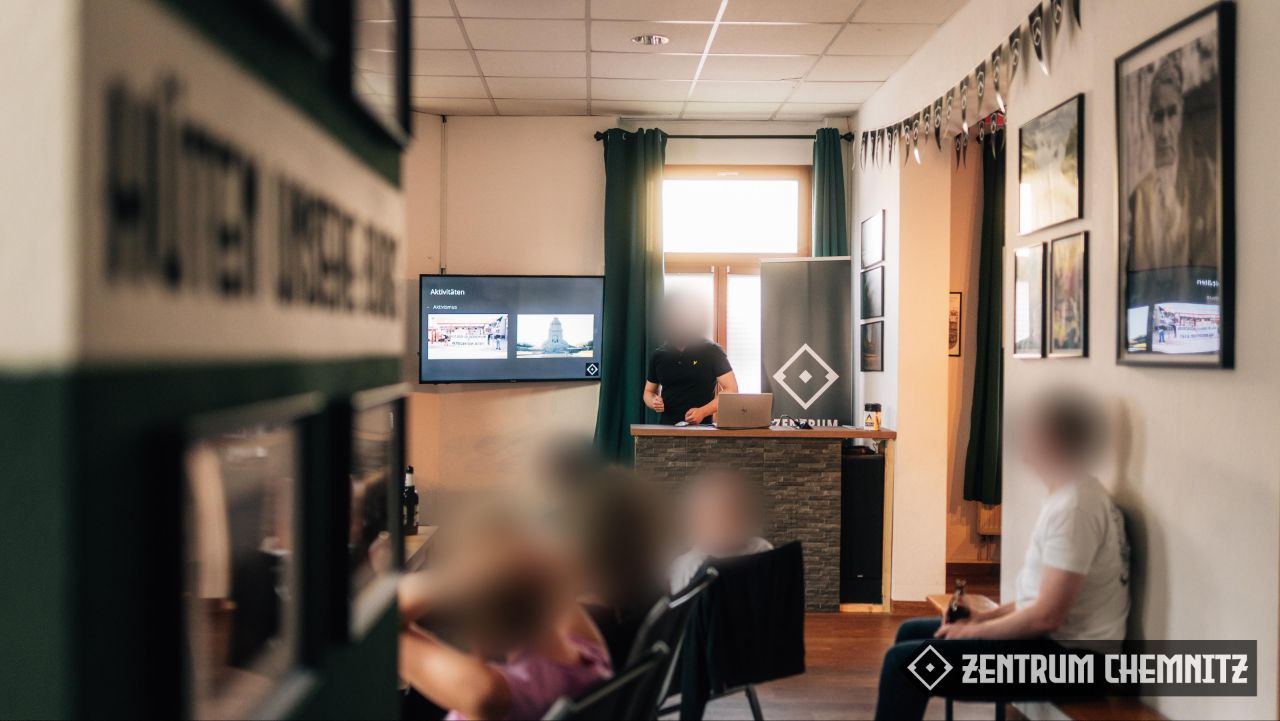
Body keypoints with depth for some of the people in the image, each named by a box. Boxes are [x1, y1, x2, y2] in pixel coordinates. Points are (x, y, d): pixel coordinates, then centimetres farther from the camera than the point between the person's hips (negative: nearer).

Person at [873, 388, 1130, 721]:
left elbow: (1047, 616, -25)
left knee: (905, 660, -14)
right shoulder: (1069, 495, 11)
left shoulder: (1073, 508, -21)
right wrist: (986, 616, 7)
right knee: (912, 631, 15)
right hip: (1053, 641, 10)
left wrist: (975, 631, -11)